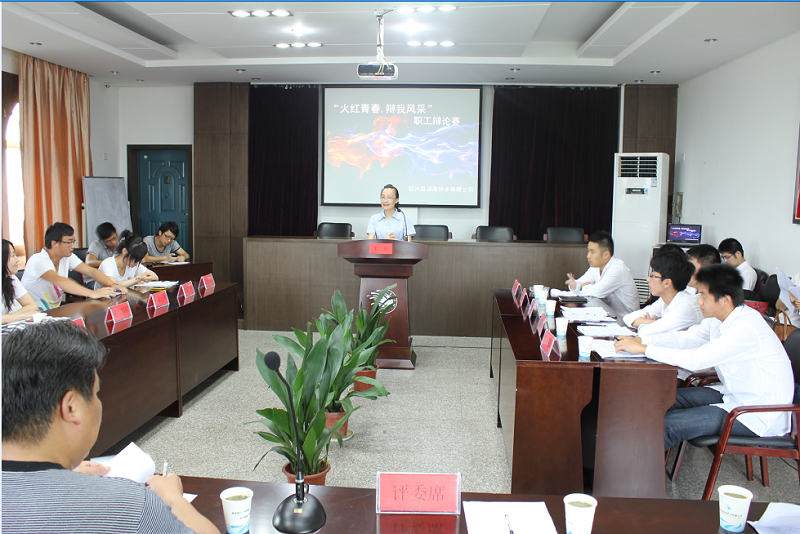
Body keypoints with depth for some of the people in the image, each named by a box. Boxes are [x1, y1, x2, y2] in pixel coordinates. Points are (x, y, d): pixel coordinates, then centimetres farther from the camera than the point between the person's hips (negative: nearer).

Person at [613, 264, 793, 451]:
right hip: (735, 394, 9)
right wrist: (640, 340, -10)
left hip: (759, 416, -9)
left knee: (668, 425, -17)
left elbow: (696, 359, -34)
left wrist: (643, 349, -28)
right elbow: (686, 338, 3)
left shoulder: (746, 328, -28)